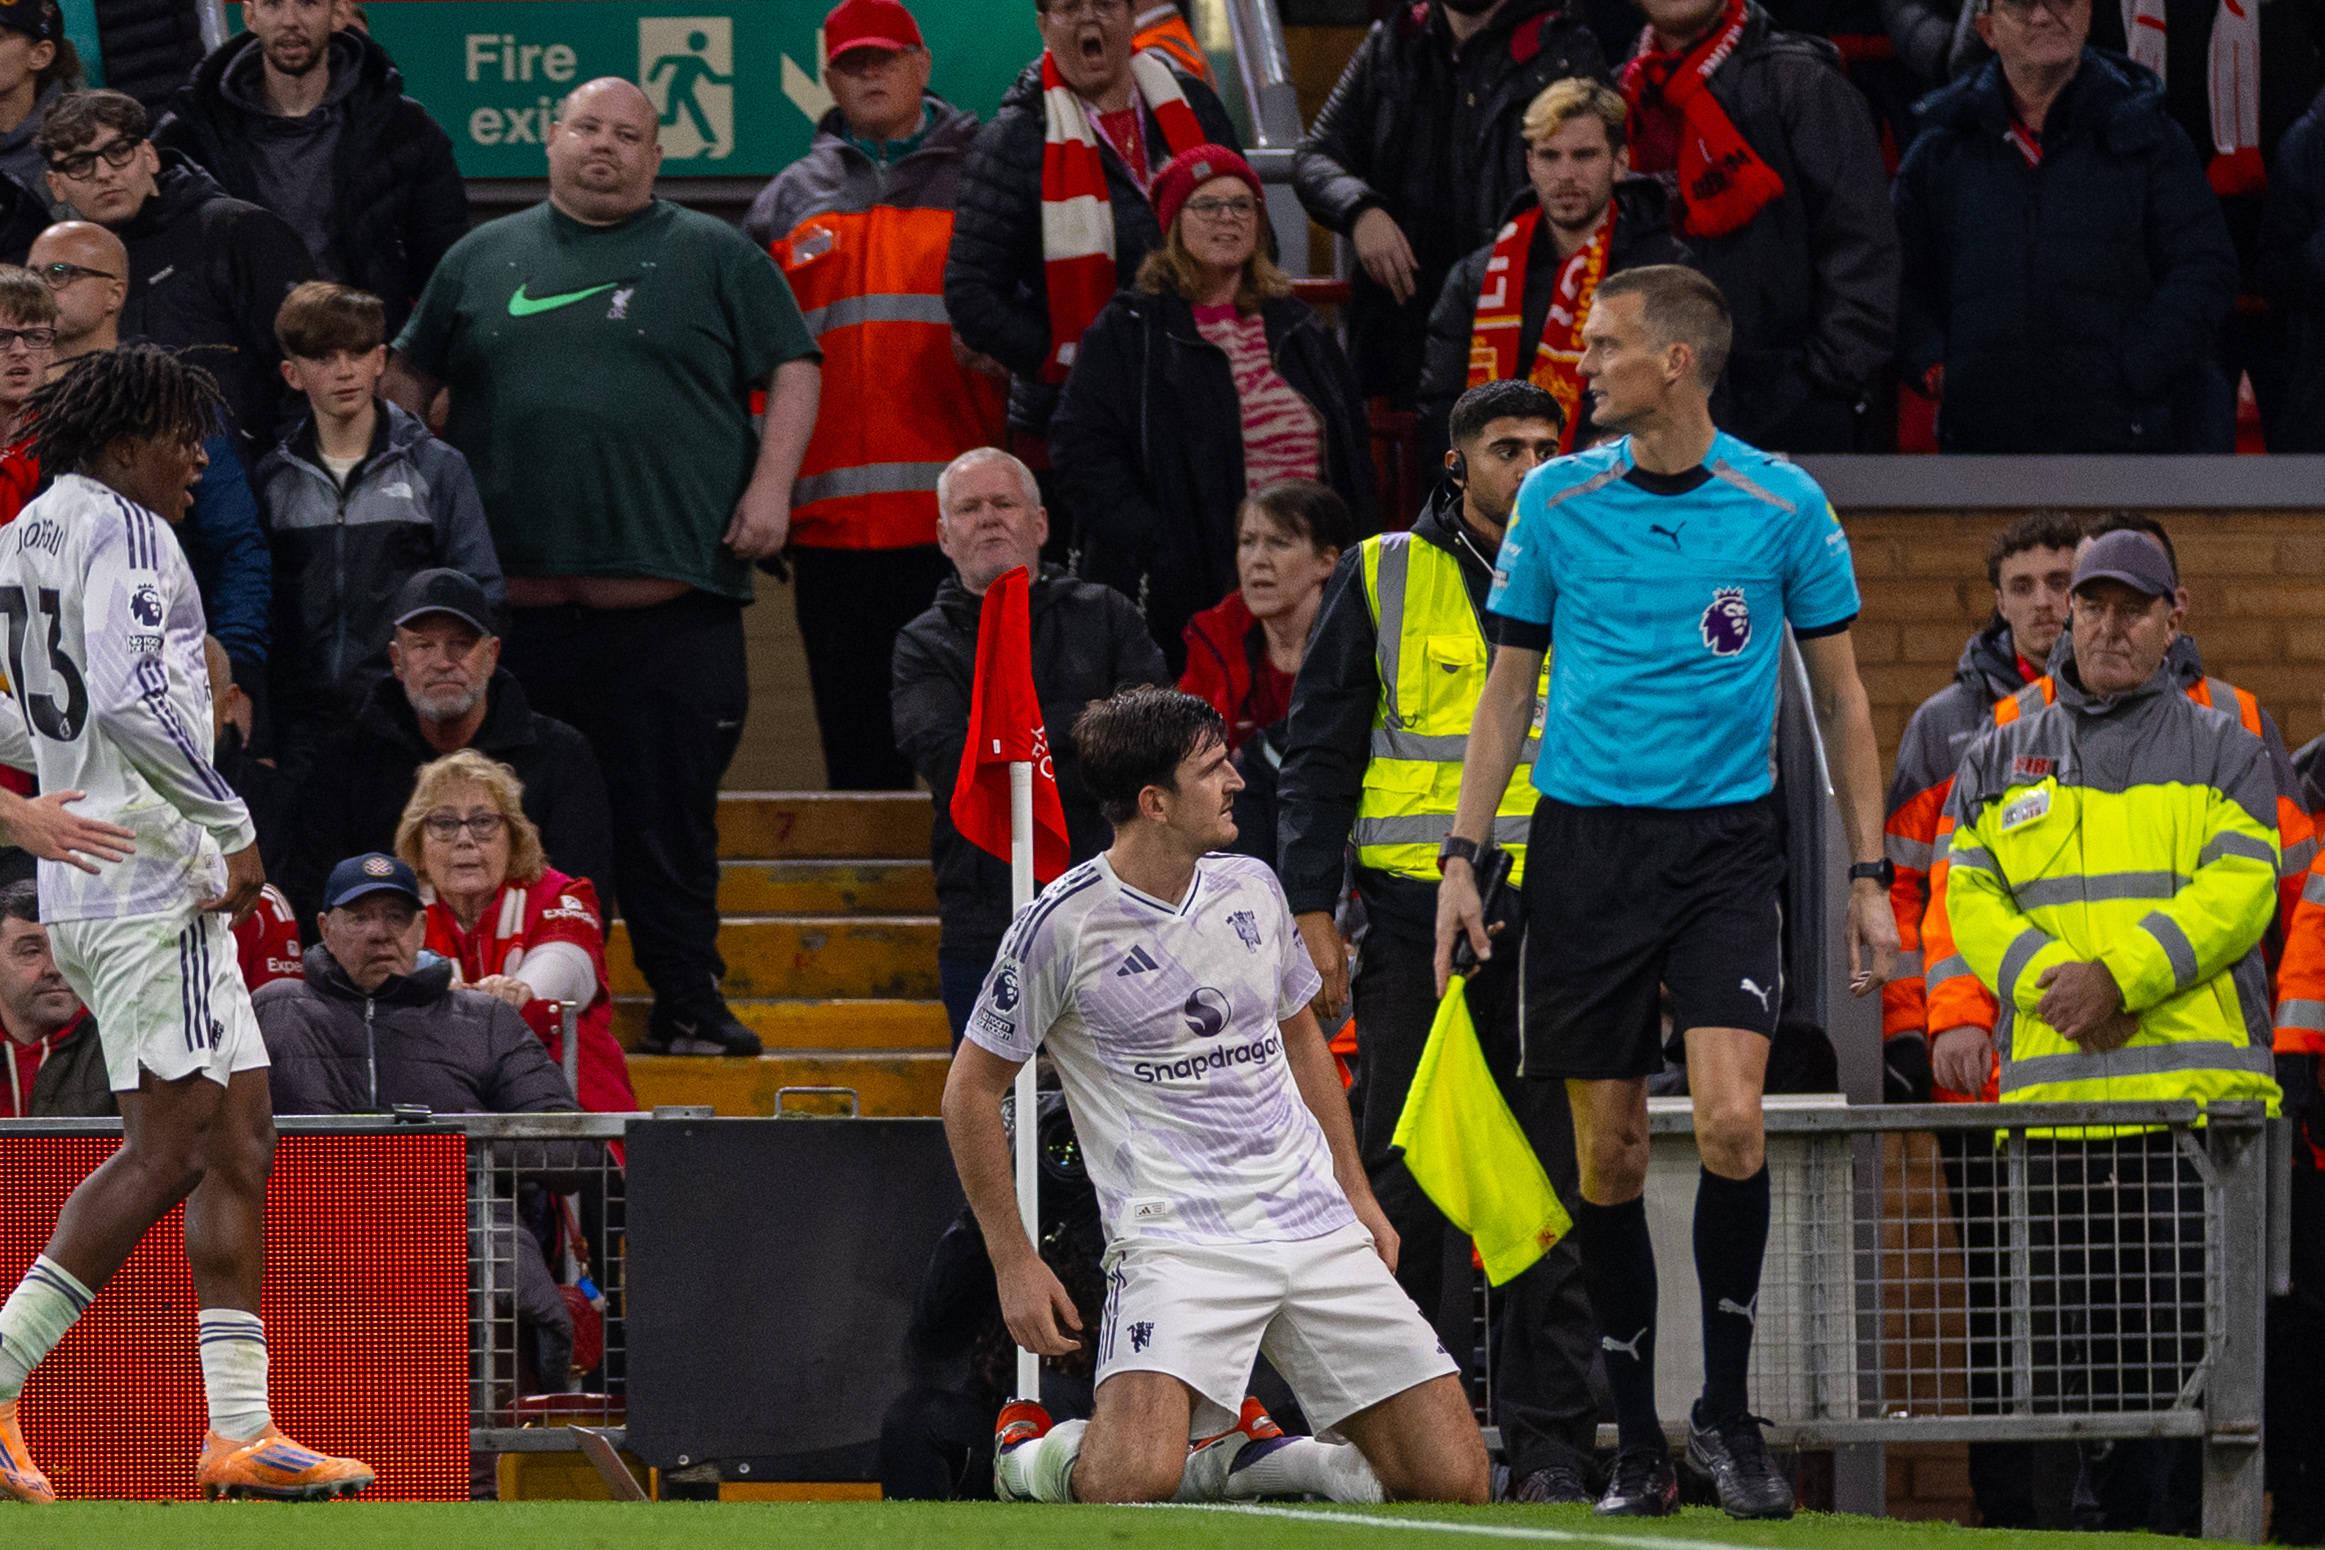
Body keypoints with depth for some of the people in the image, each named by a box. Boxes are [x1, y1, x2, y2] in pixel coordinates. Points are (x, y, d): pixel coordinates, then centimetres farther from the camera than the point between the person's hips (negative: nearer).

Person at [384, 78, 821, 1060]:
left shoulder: (712, 258, 10)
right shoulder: (484, 260, 16)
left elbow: (792, 370, 8)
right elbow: (410, 379, 22)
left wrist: (769, 487, -4)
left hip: (667, 596, -2)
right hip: (517, 600, 2)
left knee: (671, 812, -2)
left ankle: (688, 1003, 5)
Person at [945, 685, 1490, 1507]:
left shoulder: (1251, 888, 9)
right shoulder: (1064, 924, -8)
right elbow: (972, 1089, 1)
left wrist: (1356, 1192, 21)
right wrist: (1013, 1261, -1)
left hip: (1316, 1224, 5)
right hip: (1175, 1238, -5)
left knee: (1454, 1481, -6)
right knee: (1133, 1483, -29)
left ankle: (1240, 1459, 16)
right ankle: (1029, 1453, 6)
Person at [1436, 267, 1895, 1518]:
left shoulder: (1785, 506, 0)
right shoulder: (1557, 501, 4)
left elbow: (1840, 697, 8)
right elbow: (1509, 691, 11)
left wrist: (1867, 876, 4)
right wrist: (1462, 858, 4)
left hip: (1723, 846, -2)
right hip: (1584, 848, 2)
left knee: (1731, 1121, -17)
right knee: (1608, 1152, 1)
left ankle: (1727, 1413, -2)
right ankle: (1637, 1439, 11)